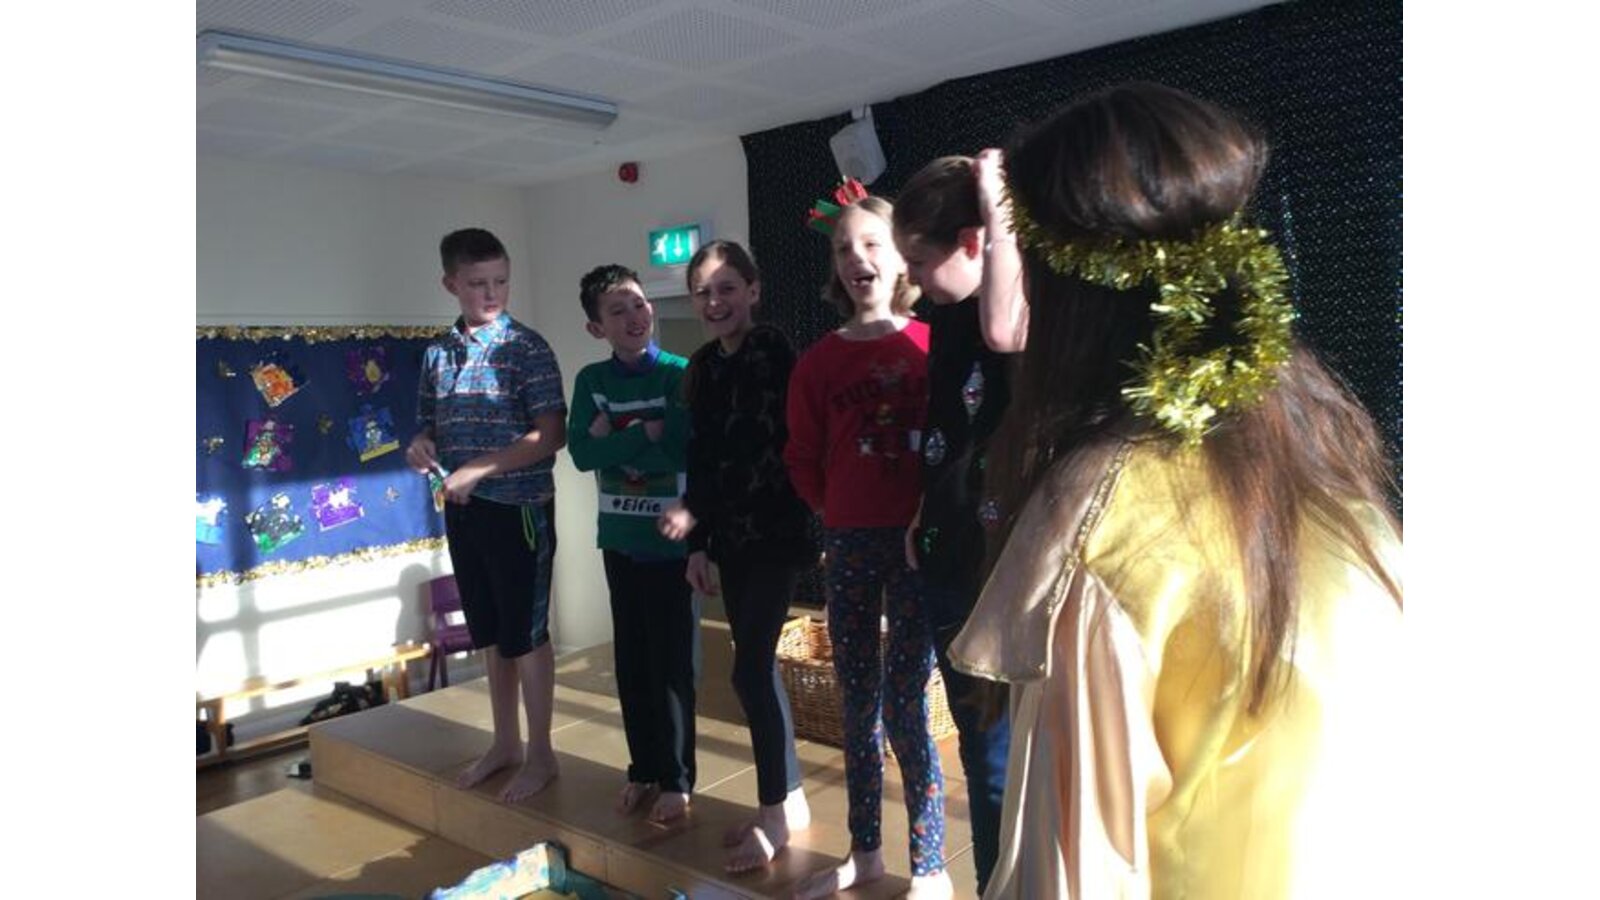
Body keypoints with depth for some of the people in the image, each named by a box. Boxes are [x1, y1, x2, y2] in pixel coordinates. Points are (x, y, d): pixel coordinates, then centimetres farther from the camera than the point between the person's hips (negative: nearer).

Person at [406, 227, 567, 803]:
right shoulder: (437, 354, 8)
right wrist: (421, 447, -6)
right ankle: (505, 744, 31)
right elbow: (431, 428, 17)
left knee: (525, 634, 3)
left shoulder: (526, 347, -9)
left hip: (519, 507, -6)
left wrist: (480, 469, -20)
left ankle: (540, 755, 18)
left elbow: (552, 436, -15)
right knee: (489, 633, 16)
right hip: (463, 511, 6)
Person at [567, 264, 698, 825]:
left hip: (671, 540, -4)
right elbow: (581, 453, -8)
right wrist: (645, 434, -16)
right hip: (619, 537, 4)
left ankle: (677, 779, 17)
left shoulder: (679, 375, -9)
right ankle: (643, 769, 29)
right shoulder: (591, 380, 3)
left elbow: (677, 451, -19)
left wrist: (614, 440, -11)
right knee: (631, 660, 13)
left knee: (672, 663, 3)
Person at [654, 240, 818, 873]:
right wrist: (699, 544, 9)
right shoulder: (703, 366, 9)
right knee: (757, 666, 11)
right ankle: (788, 798, 24)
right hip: (730, 536, 7)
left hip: (775, 532, -7)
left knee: (751, 668, -6)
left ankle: (775, 809, 10)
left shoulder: (774, 352, -11)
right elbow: (701, 457, 11)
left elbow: (769, 451, -18)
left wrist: (693, 511, -15)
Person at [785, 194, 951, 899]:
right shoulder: (818, 361, 5)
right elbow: (804, 459, 10)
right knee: (857, 702, 13)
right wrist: (841, 516, 5)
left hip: (918, 542, -4)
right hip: (850, 547, 4)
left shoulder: (930, 345, -4)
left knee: (903, 707, -2)